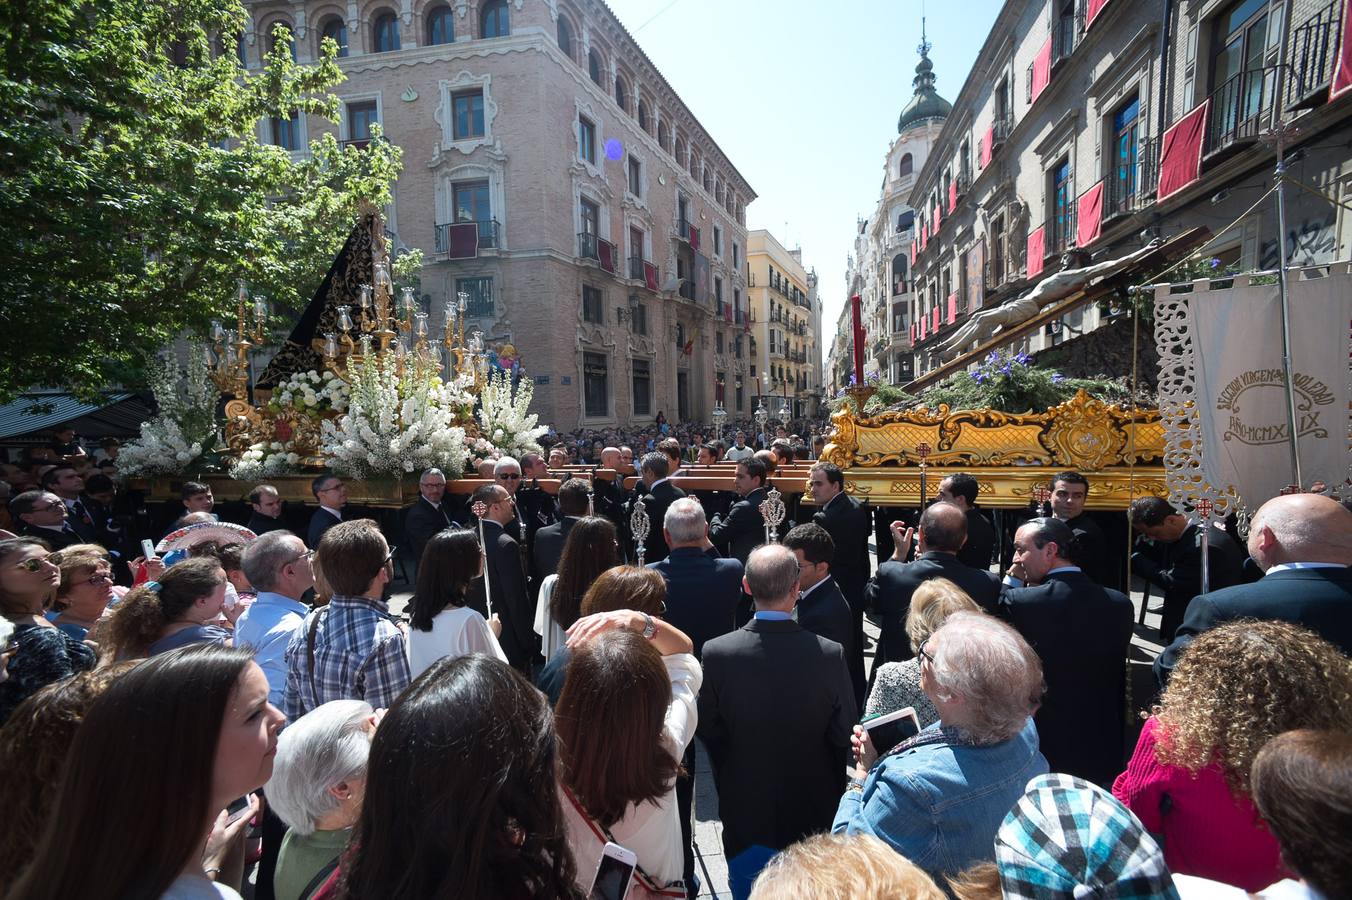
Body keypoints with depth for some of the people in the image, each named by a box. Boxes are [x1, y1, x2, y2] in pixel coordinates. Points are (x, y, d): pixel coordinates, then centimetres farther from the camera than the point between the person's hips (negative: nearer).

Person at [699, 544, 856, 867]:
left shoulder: (716, 652, -23)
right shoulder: (830, 654, -24)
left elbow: (708, 731, -9)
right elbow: (844, 734, -11)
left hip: (743, 805, 0)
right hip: (812, 804, 0)